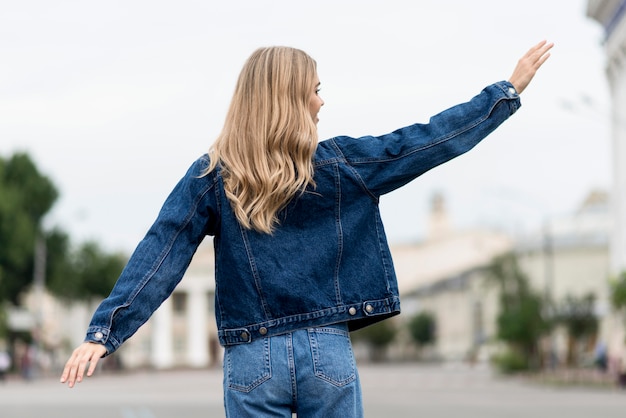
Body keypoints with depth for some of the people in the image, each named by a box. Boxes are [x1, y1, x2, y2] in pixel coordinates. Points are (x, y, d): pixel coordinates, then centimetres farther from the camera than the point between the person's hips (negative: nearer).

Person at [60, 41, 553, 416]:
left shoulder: (211, 176, -1)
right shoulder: (340, 164, -2)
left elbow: (158, 258, -8)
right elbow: (428, 141, 5)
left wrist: (104, 332, -8)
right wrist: (509, 90, 15)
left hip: (253, 361, 0)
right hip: (328, 354, 0)